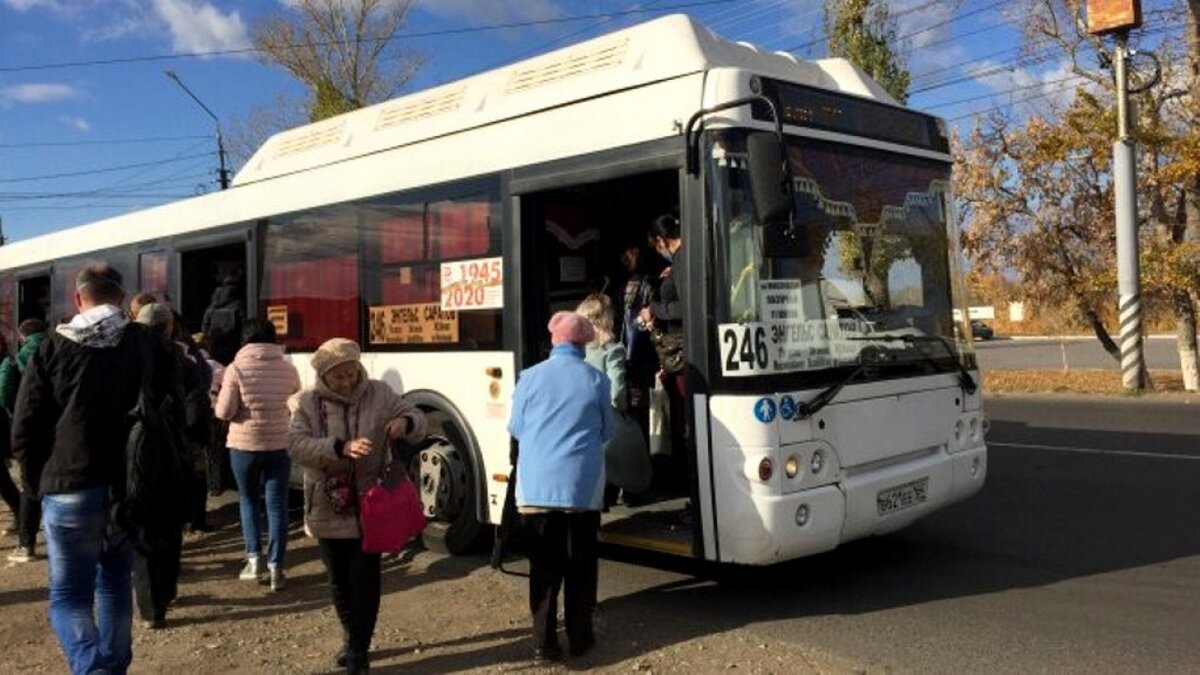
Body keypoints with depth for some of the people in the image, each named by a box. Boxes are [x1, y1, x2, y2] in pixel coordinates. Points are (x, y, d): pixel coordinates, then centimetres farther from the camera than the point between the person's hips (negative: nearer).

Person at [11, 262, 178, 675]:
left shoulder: (53, 349, -2)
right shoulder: (148, 345, 2)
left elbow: (24, 430, 0)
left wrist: (39, 482, 12)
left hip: (70, 491, -2)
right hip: (132, 490, 3)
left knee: (68, 598, 6)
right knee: (116, 584, 21)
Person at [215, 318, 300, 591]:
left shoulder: (236, 368, -9)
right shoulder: (289, 370, -2)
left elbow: (224, 412, -10)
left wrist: (244, 407, 9)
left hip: (244, 445, -1)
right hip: (280, 445, 1)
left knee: (248, 501, 17)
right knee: (277, 505, 6)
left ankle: (254, 558, 14)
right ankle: (275, 567, 7)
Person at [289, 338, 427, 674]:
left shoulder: (379, 394, -2)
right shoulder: (307, 403, -3)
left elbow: (418, 419, 2)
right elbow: (297, 445, -16)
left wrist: (405, 423, -23)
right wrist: (341, 447, -31)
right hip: (328, 509, 2)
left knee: (364, 576, -4)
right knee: (339, 579, 14)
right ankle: (352, 638, 36)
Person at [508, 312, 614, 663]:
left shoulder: (530, 378, -2)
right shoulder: (596, 380, -2)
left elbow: (515, 429, 8)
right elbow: (606, 432, 9)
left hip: (537, 486, 0)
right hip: (583, 485, 0)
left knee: (544, 565, 6)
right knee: (581, 565, 11)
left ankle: (544, 641, 8)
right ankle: (580, 636, 20)